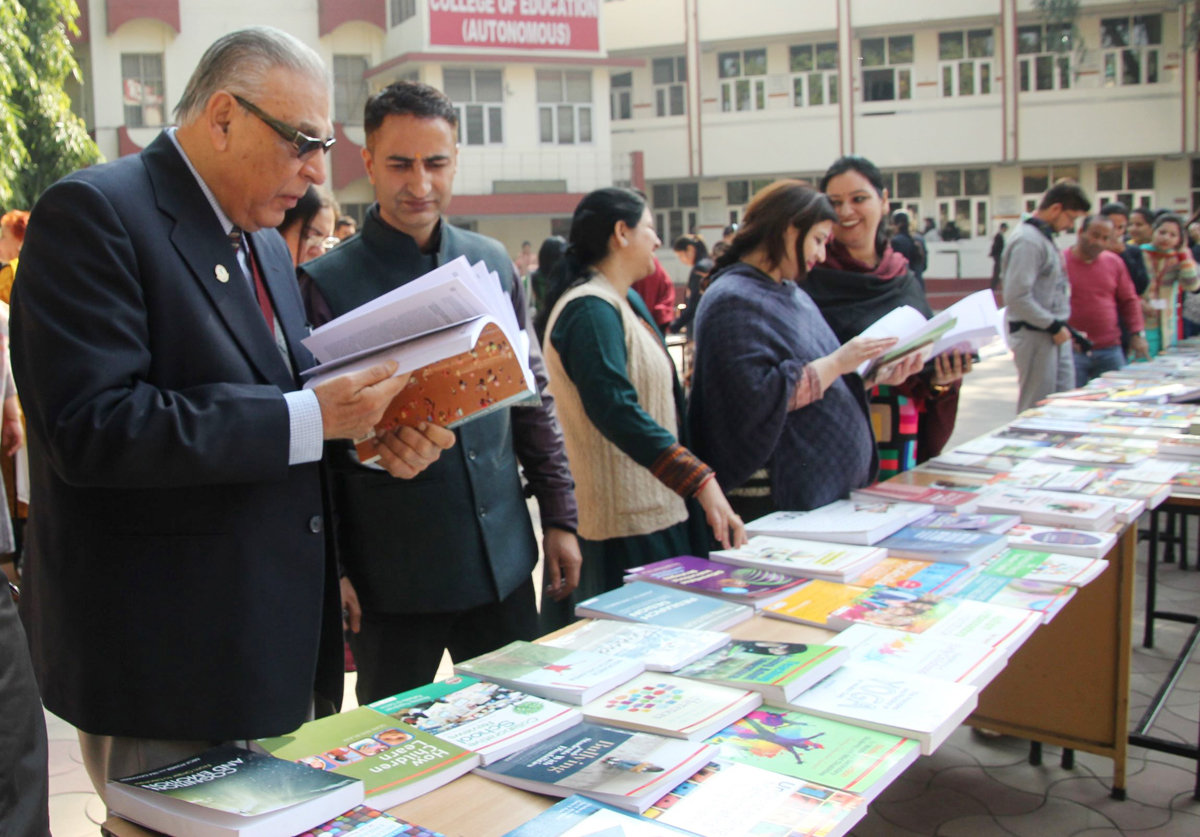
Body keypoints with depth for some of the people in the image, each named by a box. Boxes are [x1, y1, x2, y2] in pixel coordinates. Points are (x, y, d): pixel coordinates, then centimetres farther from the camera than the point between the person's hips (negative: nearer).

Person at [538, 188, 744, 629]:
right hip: (627, 526, -11)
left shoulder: (626, 301, 16)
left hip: (652, 509, 11)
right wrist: (702, 481, -35)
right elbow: (617, 411, -29)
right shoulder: (591, 310, -18)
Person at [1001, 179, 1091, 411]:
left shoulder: (1045, 237, 14)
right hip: (1034, 337, -10)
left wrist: (1062, 325, 11)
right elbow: (1017, 296, -24)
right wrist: (1054, 326, -17)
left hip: (1054, 336, 10)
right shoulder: (1027, 241, -17)